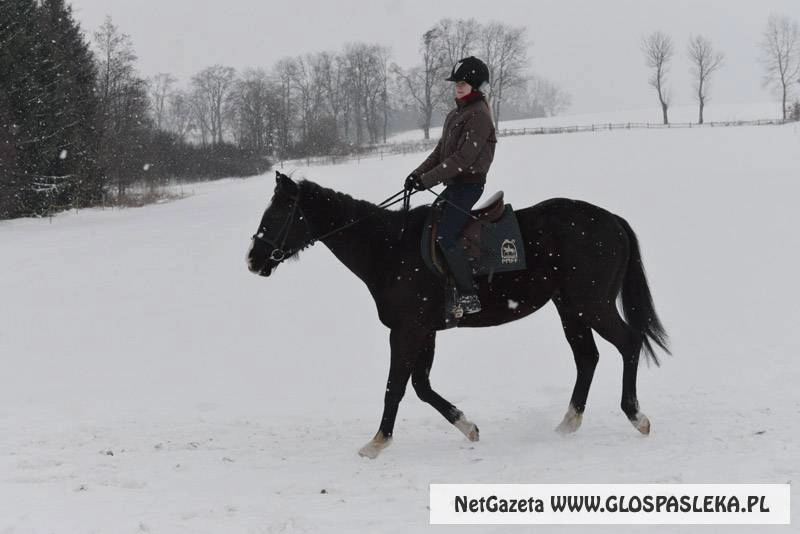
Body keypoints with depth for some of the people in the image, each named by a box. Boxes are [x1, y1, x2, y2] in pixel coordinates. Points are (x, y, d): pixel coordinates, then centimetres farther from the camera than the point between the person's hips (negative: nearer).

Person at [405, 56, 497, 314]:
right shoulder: (456, 114, 15)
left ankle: (469, 297, -20)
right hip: (454, 184, 10)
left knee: (445, 236, -20)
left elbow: (463, 157, -22)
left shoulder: (479, 116, -16)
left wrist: (427, 180, -23)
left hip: (469, 184, -10)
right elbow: (440, 151, 18)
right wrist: (418, 173, 3)